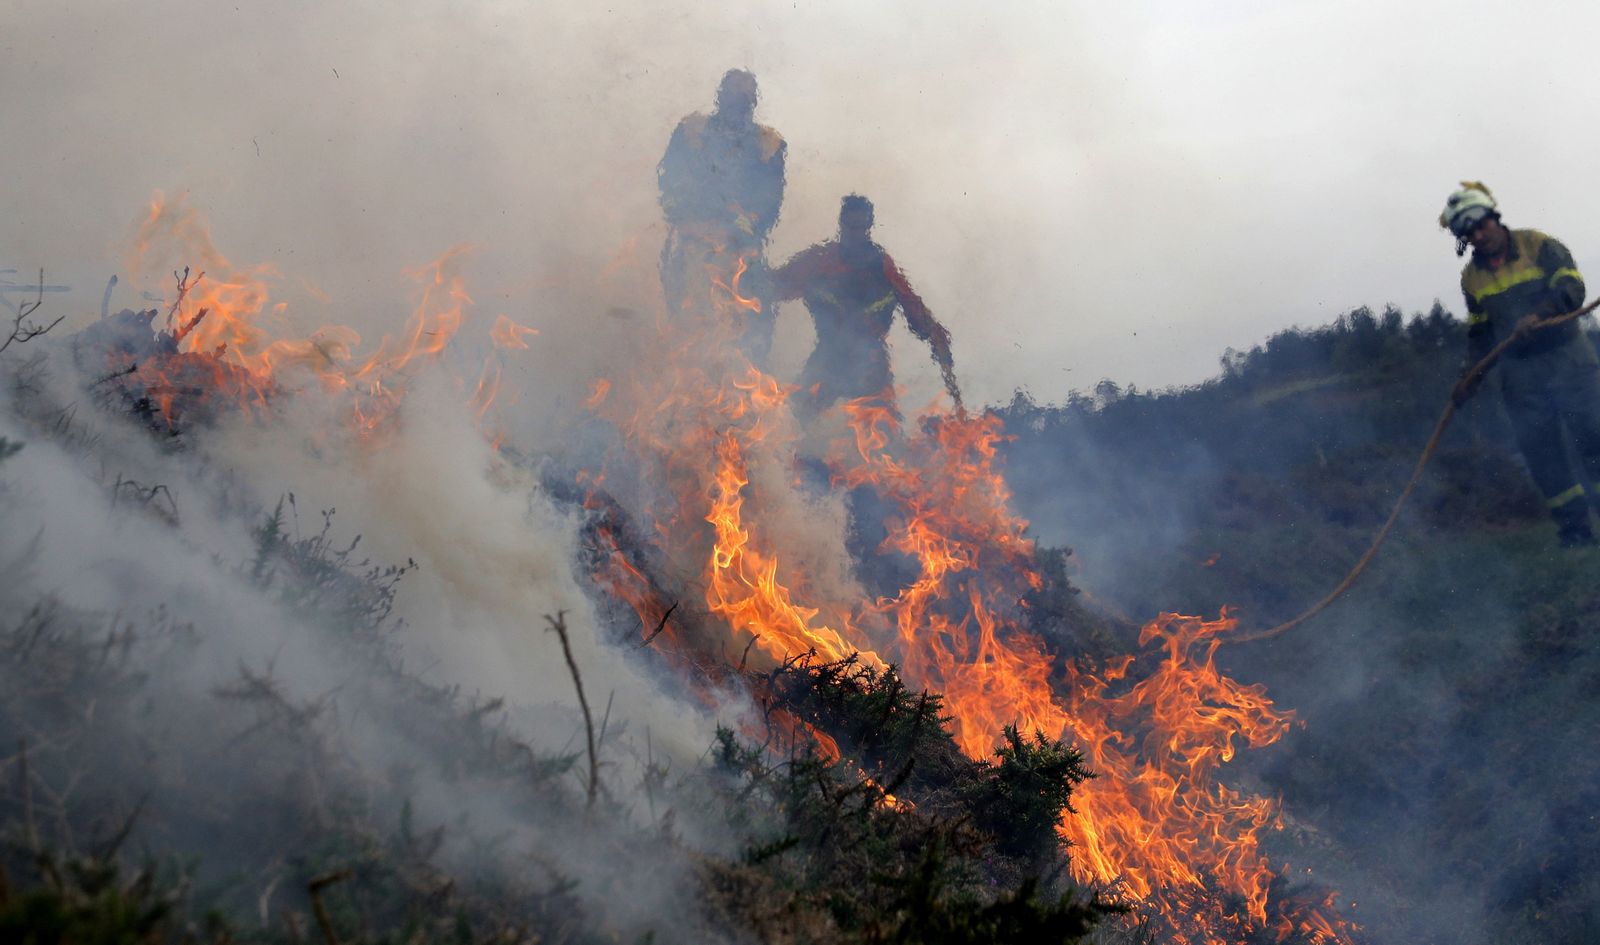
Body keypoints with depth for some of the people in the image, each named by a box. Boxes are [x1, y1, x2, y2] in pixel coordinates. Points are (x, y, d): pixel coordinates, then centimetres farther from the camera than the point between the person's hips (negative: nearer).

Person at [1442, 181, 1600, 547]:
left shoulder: (1538, 245, -4)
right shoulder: (1472, 276, 9)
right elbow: (1479, 332, 17)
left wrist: (1541, 312, -32)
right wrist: (1471, 375, 6)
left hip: (1568, 356, -3)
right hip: (1519, 375, 3)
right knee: (1541, 454, 0)